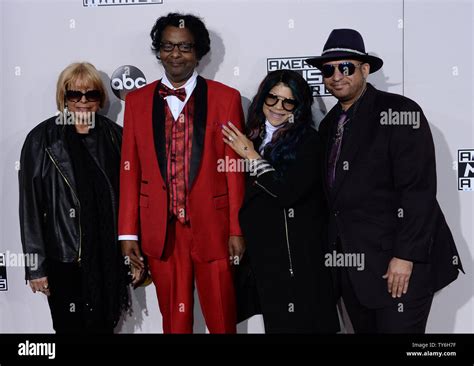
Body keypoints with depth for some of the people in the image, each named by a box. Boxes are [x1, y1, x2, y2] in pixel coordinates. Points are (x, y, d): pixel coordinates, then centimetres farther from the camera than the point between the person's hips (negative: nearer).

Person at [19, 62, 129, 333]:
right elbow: (30, 206, -4)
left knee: (105, 325, 12)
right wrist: (36, 266, -6)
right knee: (71, 327, 6)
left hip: (108, 257, 3)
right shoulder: (42, 140, -5)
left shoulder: (115, 136, 3)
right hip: (64, 259, -2)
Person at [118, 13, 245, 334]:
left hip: (212, 226, -1)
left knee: (222, 319, 9)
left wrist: (237, 229, -3)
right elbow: (130, 171, 5)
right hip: (160, 230, 2)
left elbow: (235, 169, -2)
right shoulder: (137, 101, 6)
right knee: (174, 319, 13)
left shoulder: (226, 99, -1)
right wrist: (128, 232, 2)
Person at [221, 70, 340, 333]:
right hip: (261, 248, 6)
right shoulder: (254, 137, 9)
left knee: (301, 322, 3)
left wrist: (252, 156, -13)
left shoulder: (308, 140, -9)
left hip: (298, 252, -6)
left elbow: (288, 193, -20)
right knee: (276, 321, 13)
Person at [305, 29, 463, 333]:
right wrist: (334, 250, 8)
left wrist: (405, 257, -20)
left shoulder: (400, 112, -10)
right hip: (351, 263, 7)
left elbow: (418, 191, -16)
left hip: (399, 262, -6)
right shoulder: (329, 124, 12)